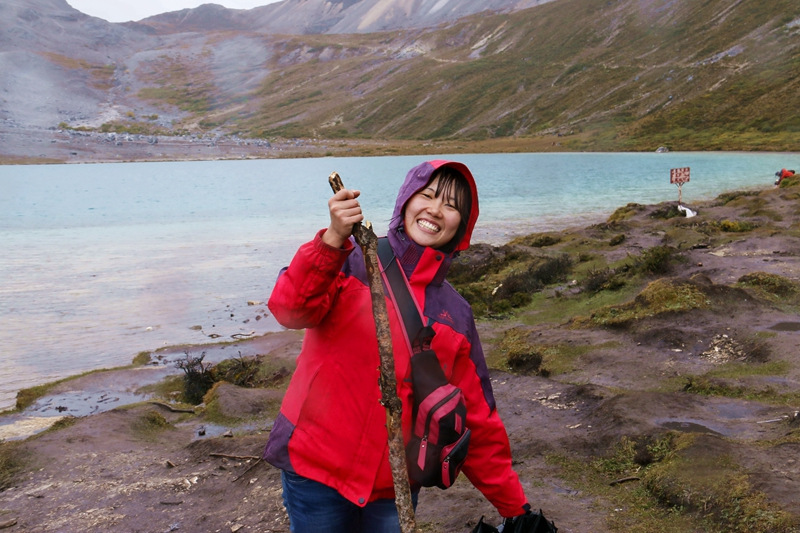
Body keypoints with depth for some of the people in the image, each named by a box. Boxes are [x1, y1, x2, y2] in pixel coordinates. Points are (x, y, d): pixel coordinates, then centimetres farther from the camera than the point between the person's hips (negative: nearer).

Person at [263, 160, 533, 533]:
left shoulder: (455, 315, 4)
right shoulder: (350, 262, -4)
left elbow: (477, 419, 7)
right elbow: (291, 310, -22)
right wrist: (333, 240, -36)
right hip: (316, 472, -2)